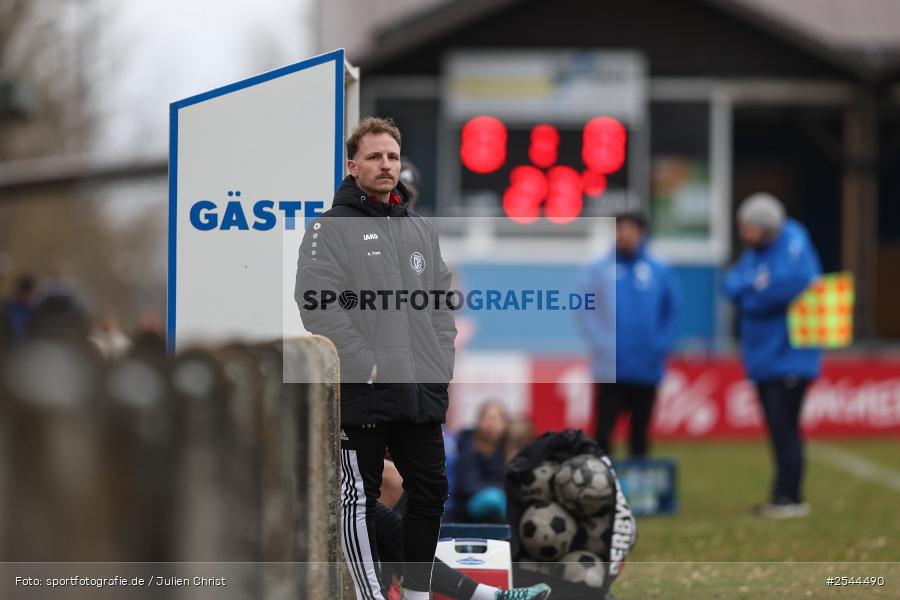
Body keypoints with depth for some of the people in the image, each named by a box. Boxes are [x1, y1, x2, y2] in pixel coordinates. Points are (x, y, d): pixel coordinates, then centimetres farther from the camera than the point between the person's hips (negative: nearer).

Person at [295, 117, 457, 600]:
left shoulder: (422, 230, 14)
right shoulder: (330, 229, -5)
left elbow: (441, 302, 16)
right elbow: (318, 305, -14)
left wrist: (441, 363, 2)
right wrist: (369, 365, -18)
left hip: (422, 395, 6)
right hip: (362, 396, -6)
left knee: (430, 492, 10)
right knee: (360, 498, 1)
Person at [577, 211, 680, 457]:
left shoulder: (660, 271, 3)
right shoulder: (598, 270, 0)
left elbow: (672, 310, 8)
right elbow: (585, 310, -3)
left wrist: (662, 345, -3)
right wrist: (600, 343, -13)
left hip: (646, 370, 2)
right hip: (610, 370, -1)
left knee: (640, 434, 10)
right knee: (603, 430, -5)